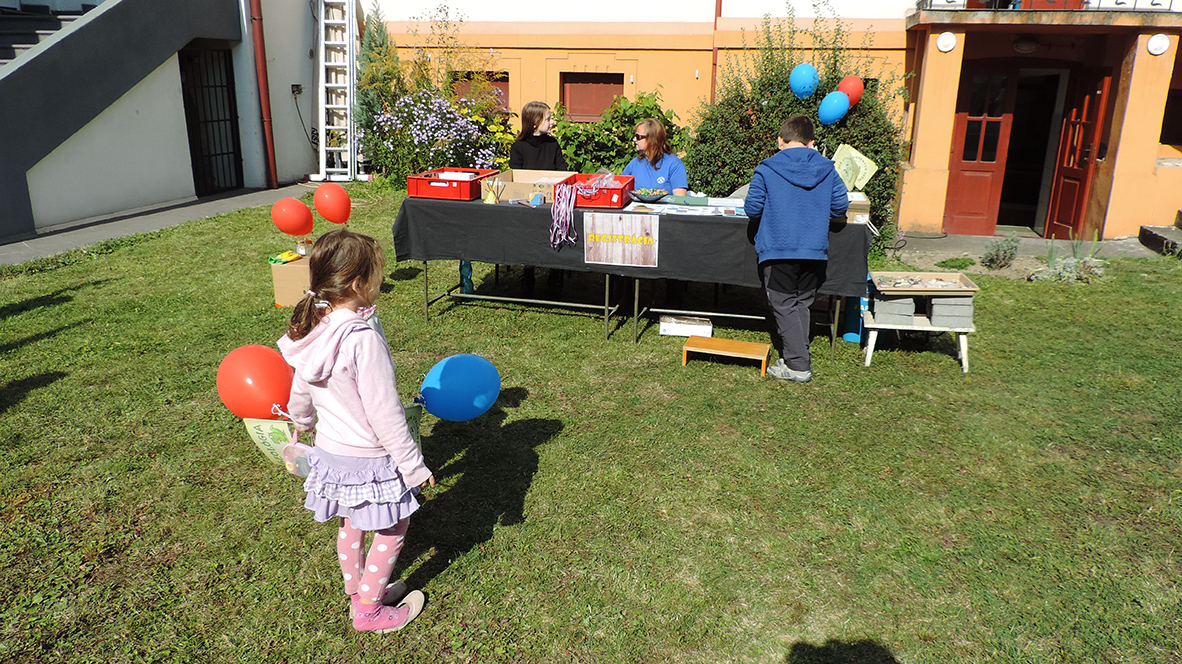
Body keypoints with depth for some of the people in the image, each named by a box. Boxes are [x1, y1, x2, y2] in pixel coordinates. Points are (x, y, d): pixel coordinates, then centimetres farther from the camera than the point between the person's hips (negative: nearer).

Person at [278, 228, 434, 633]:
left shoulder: (313, 329, -5)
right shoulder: (363, 339, -30)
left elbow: (301, 391, 11)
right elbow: (384, 412, -26)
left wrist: (301, 420, 33)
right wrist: (414, 465, -16)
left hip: (331, 449, 8)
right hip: (369, 458, -8)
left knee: (351, 523, 24)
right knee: (393, 528, 12)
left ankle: (357, 592, 42)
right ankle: (369, 611, 24)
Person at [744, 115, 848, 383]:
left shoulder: (766, 169, -7)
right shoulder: (827, 169, 2)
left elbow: (752, 208, -6)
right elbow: (840, 205, 4)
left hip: (778, 250, -3)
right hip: (815, 250, 4)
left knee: (784, 305, 5)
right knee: (802, 303, 17)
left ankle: (798, 365, 4)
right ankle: (796, 357, 23)